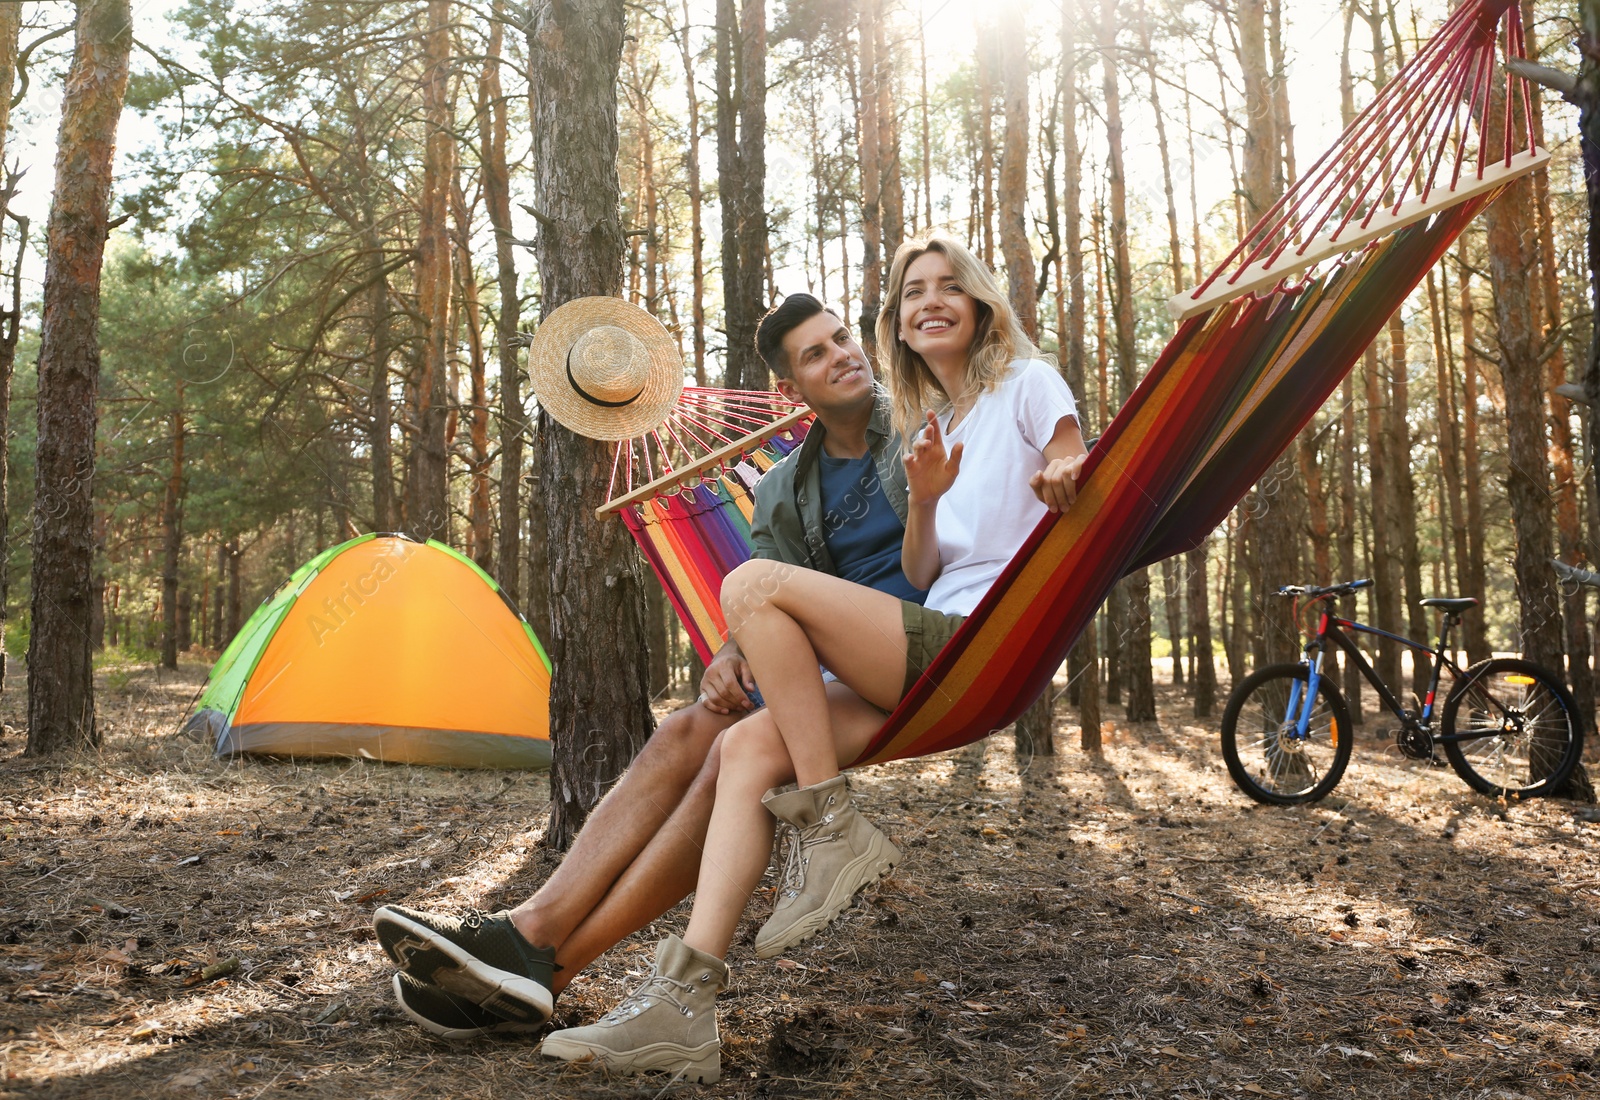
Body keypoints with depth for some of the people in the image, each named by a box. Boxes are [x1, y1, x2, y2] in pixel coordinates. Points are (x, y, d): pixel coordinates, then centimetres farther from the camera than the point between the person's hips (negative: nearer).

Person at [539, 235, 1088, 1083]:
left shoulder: (1027, 383, 6)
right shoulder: (934, 428, 25)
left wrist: (1064, 487, -25)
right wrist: (924, 501, -3)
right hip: (935, 653, 7)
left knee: (753, 587, -21)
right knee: (748, 746, -10)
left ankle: (833, 834, -15)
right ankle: (684, 1000, -15)